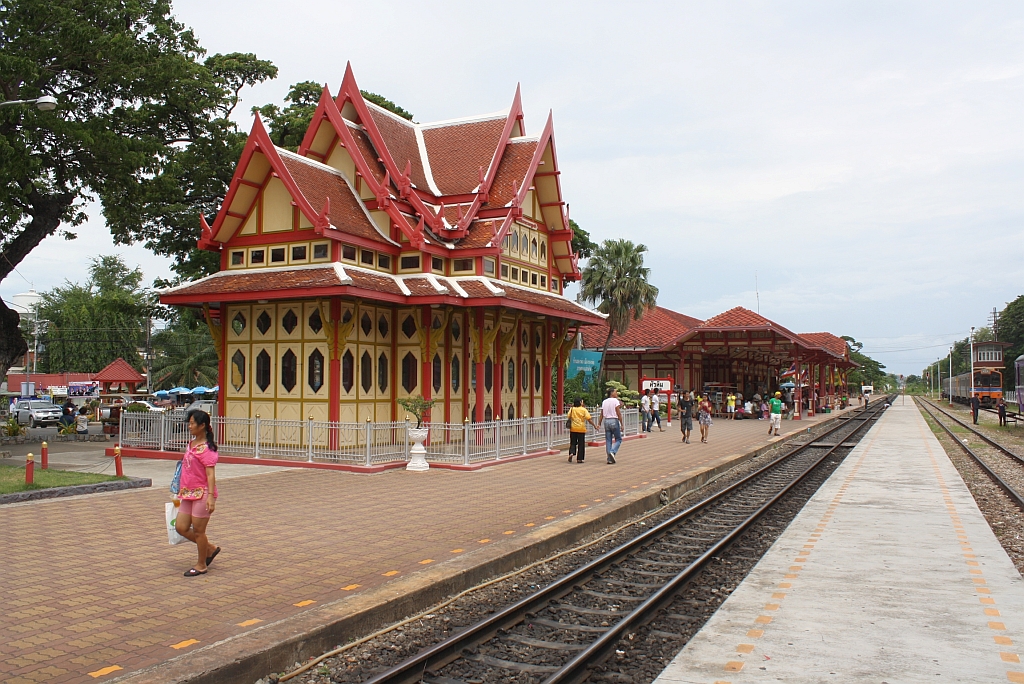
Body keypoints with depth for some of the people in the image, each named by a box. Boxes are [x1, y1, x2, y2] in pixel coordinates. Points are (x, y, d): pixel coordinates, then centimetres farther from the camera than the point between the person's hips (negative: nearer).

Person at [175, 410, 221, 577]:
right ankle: (210, 548, 27)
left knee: (198, 531, 2)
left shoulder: (206, 448, -16)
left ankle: (201, 565, 20)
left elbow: (210, 474, -22)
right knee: (181, 527, 10)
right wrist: (182, 490, 25)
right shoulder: (191, 444, 11)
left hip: (202, 494, -9)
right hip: (189, 494, 9)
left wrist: (211, 496, -28)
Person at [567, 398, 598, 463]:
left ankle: (571, 453, -11)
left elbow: (569, 417, -3)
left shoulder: (572, 409, 2)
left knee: (573, 442, 14)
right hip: (581, 429, -2)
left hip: (573, 429, 2)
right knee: (581, 444, 6)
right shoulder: (584, 410, -6)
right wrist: (594, 425, -3)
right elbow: (589, 419, -10)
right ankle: (579, 459, 6)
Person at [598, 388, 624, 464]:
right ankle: (612, 452, -16)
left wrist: (599, 424, 14)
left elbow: (602, 414, 9)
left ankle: (610, 459, 7)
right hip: (614, 421, -6)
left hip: (606, 421, 6)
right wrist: (621, 424, -10)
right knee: (618, 439, 6)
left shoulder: (604, 402, 10)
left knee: (608, 441, 8)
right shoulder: (615, 401, -7)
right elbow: (619, 414, -12)